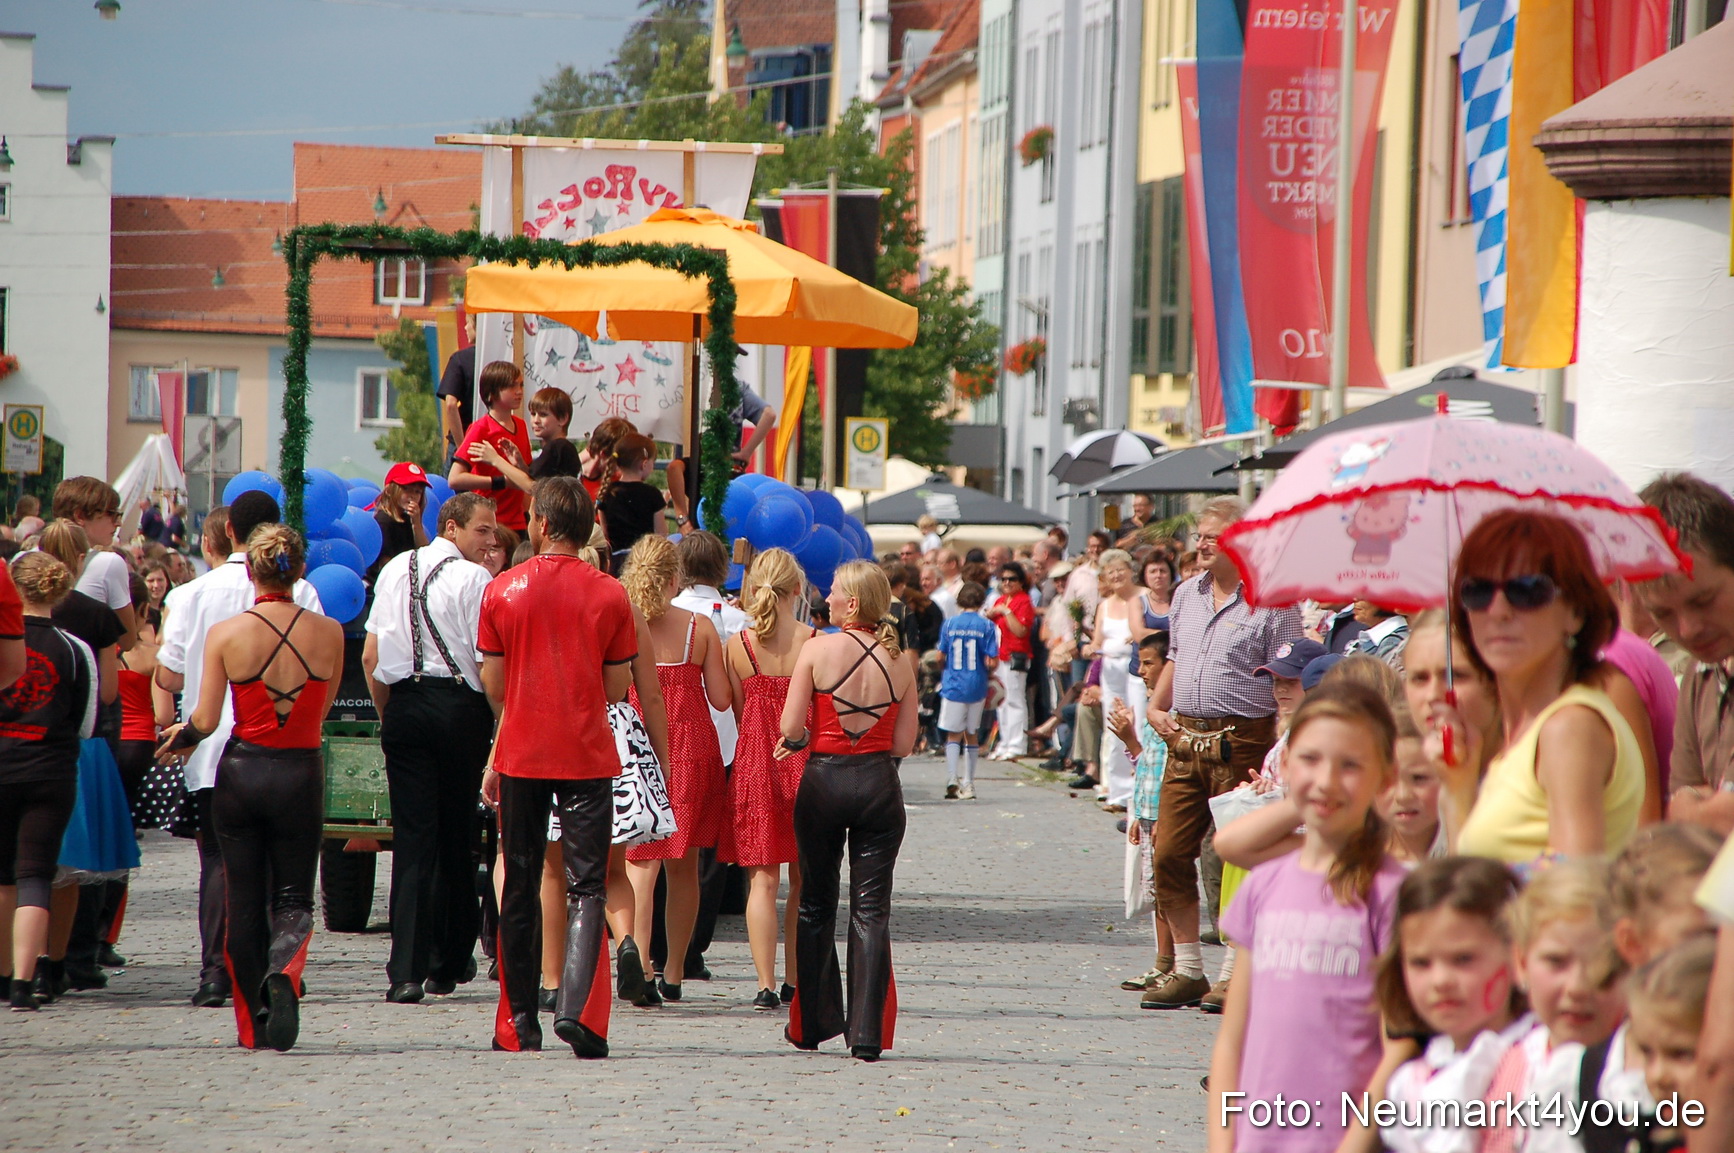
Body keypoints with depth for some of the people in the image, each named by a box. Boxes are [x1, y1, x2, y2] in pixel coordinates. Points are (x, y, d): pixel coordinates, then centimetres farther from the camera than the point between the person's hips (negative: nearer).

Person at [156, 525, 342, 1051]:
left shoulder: (226, 633, -8)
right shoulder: (327, 632, -4)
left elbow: (206, 720, -8)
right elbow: (321, 709, 7)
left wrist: (183, 734, 13)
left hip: (241, 771, 0)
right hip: (301, 772, 0)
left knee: (244, 901, 11)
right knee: (293, 898, 8)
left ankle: (251, 1023, 13)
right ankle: (284, 970, -24)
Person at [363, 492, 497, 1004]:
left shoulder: (395, 570, 10)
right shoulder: (474, 579, -8)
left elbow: (371, 657, 13)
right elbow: (488, 664, -13)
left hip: (403, 706, 4)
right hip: (460, 707, -4)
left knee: (412, 839, 1)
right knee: (457, 840, 9)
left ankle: (406, 971, -10)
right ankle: (448, 965, 18)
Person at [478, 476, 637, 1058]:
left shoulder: (502, 591, -2)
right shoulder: (609, 595, -4)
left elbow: (493, 684, 4)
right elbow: (616, 689, 2)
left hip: (521, 754, 1)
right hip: (587, 757, -1)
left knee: (520, 889, 11)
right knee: (586, 887, 0)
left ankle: (518, 1024, 13)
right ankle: (577, 1008, -19)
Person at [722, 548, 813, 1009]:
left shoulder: (737, 646, -4)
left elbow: (739, 712, 4)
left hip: (755, 760, 0)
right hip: (806, 757, 0)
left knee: (762, 879, 2)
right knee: (804, 881, 13)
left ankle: (766, 983, -6)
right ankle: (795, 980, 17)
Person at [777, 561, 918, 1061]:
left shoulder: (819, 649, -7)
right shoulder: (899, 663, 2)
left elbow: (790, 728, -9)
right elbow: (904, 743, 3)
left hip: (824, 780, -1)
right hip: (879, 782, 2)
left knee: (816, 906, 13)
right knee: (872, 909, 2)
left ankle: (812, 1024, 18)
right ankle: (867, 1033, -5)